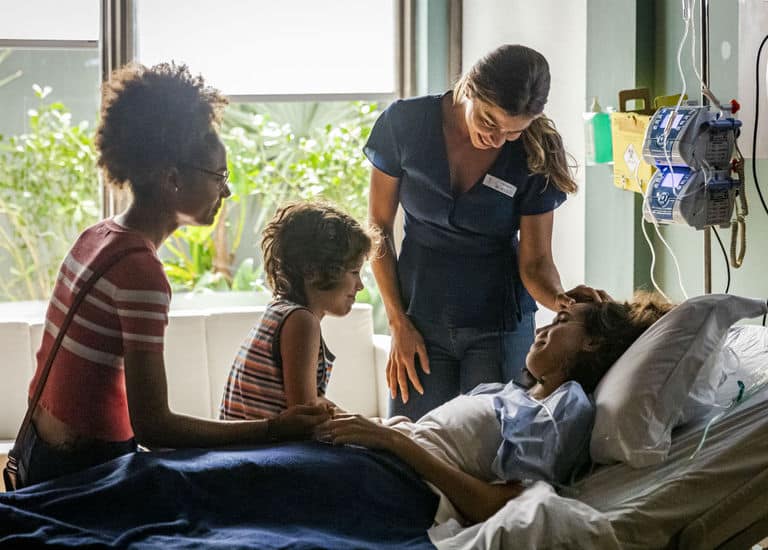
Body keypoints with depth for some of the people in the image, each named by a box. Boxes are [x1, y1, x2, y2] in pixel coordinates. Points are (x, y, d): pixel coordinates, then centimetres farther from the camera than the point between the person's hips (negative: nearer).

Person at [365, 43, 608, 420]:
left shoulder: (535, 156, -11)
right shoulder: (404, 124, -12)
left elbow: (535, 261, -6)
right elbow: (379, 226, -3)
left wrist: (558, 298, -29)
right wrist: (399, 323, -5)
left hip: (500, 327, 0)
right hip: (420, 320, 1)